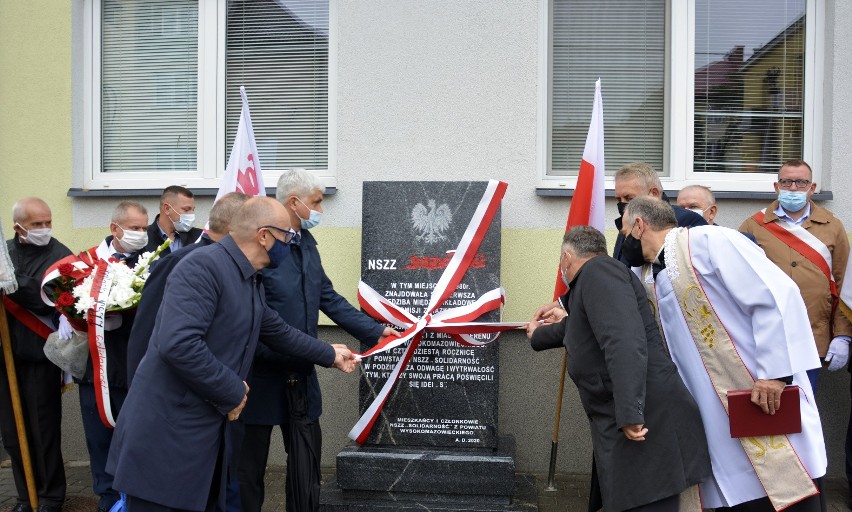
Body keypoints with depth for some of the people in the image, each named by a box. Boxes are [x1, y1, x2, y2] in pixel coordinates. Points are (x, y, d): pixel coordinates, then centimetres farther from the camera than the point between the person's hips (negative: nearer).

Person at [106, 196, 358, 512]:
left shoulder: (250, 281, 10)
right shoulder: (203, 266, -21)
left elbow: (277, 331, 25)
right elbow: (177, 343, -31)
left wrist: (329, 355, 34)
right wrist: (233, 392, -19)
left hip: (209, 428, 9)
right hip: (167, 432, -9)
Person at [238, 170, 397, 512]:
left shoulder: (306, 243, 8)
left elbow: (329, 298, 11)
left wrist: (374, 331, 7)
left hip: (301, 375, 8)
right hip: (261, 375, -7)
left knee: (306, 464, 17)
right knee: (249, 468, 11)